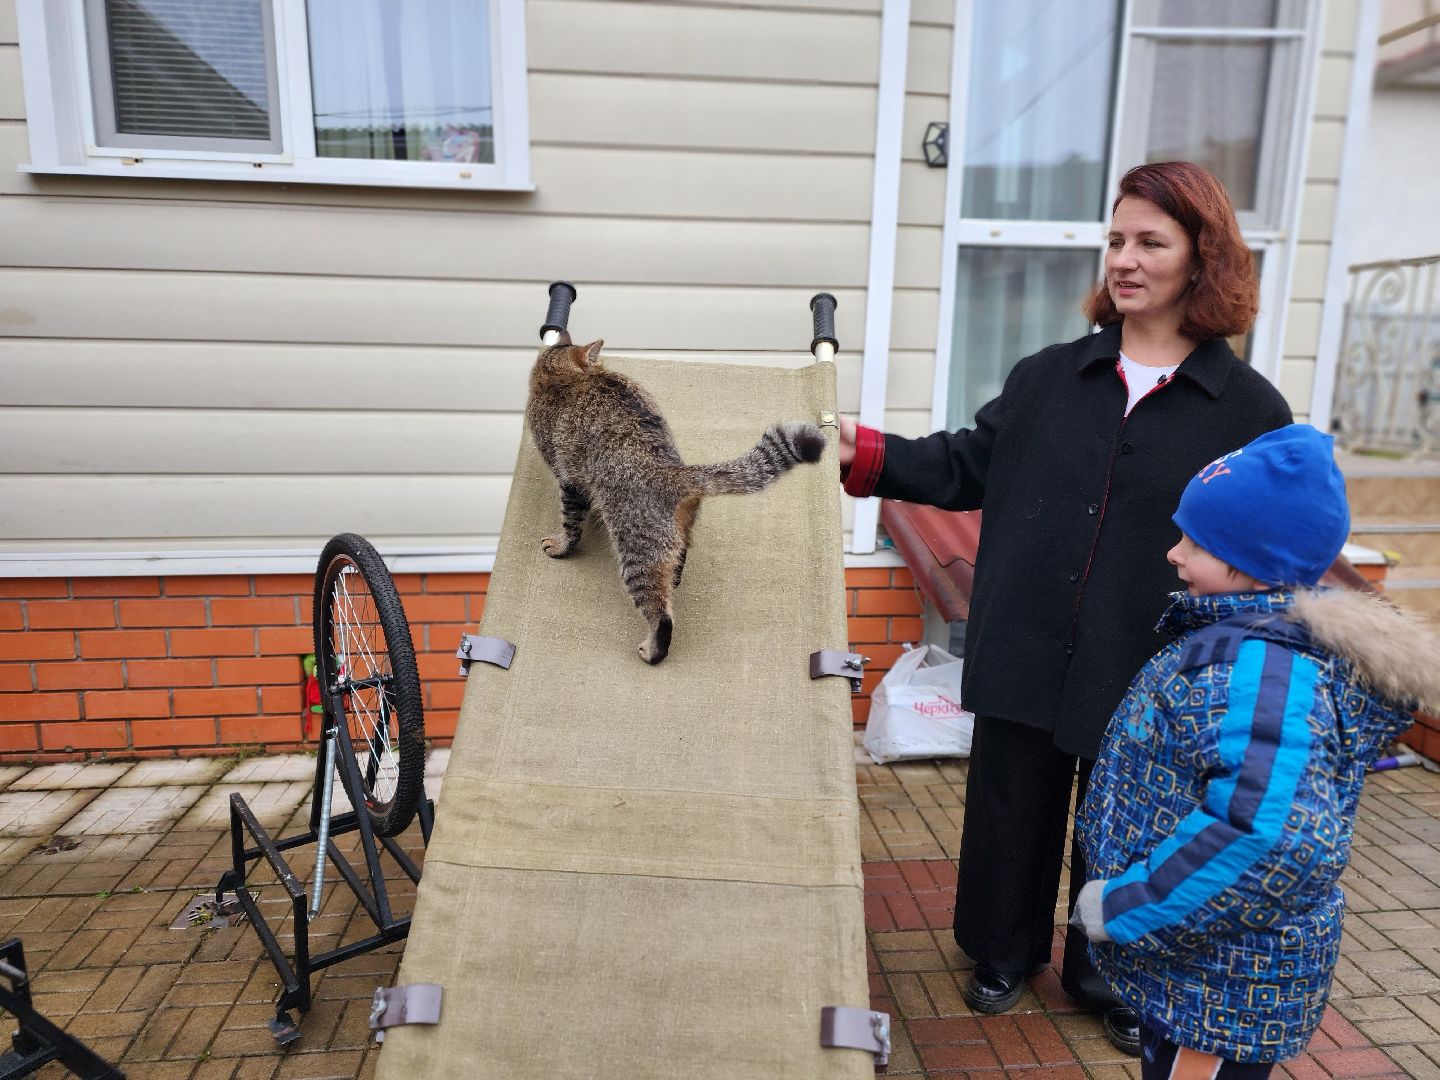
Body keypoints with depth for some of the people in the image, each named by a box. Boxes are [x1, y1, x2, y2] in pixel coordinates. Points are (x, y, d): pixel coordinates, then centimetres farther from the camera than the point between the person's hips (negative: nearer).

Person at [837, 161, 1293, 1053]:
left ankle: (1109, 976, 44)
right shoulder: (1047, 377, 3)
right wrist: (865, 453, -7)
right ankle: (1006, 952, 43)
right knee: (1012, 813, 16)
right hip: (1026, 655, 2)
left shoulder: (1250, 408, -4)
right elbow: (964, 469, 5)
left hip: (1147, 676, -1)